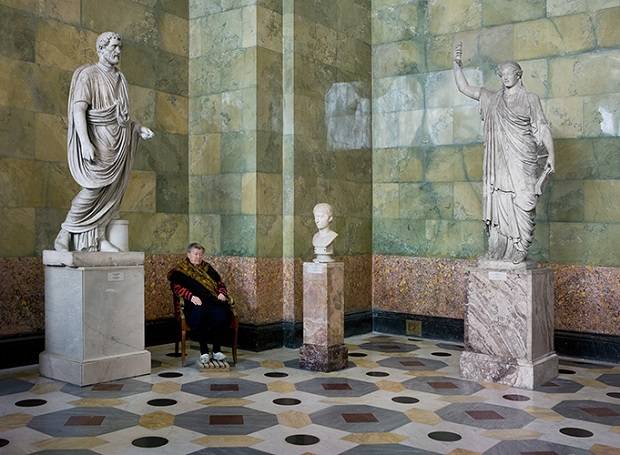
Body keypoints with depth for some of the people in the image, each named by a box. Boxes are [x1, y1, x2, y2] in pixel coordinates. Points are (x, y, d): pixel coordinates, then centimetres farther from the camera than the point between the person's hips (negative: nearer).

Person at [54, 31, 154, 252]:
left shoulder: (120, 78, 18)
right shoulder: (88, 74, -3)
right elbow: (78, 109, -12)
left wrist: (138, 128, 11)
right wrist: (85, 142, -24)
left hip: (119, 142, 7)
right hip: (98, 139, -7)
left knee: (112, 190, -1)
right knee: (96, 187, -15)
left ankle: (97, 238, 0)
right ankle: (65, 234, -3)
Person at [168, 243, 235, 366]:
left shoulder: (207, 268, 27)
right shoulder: (180, 270, 14)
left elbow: (220, 282, 26)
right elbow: (176, 286, -2)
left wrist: (222, 293, 3)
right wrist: (191, 296, -18)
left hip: (213, 301, 3)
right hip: (195, 303, -3)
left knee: (222, 315, -31)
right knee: (198, 314, -39)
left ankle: (217, 350, -14)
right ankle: (204, 351, -23)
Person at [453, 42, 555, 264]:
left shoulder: (530, 99, 7)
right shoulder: (492, 99, 16)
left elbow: (542, 127, 1)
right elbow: (464, 88, 16)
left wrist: (551, 154, -9)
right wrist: (457, 64, 5)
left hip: (521, 160, -3)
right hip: (498, 160, 3)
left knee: (521, 201, -9)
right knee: (497, 200, 0)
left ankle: (519, 249, -6)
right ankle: (498, 248, 4)